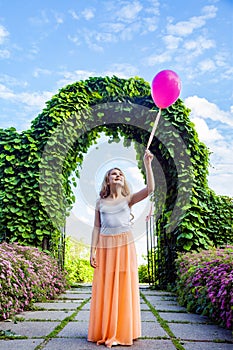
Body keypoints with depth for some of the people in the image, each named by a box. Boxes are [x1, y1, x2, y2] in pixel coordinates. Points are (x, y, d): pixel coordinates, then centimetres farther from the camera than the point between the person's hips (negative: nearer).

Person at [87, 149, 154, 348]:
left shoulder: (128, 199, 5)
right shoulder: (100, 202, 10)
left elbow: (150, 188, -9)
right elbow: (96, 228, 7)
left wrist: (147, 164, -11)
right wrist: (93, 251, -1)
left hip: (125, 246, -1)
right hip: (105, 247, 1)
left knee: (125, 288, 2)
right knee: (104, 289, 4)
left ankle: (123, 332, 14)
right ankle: (104, 332, 17)